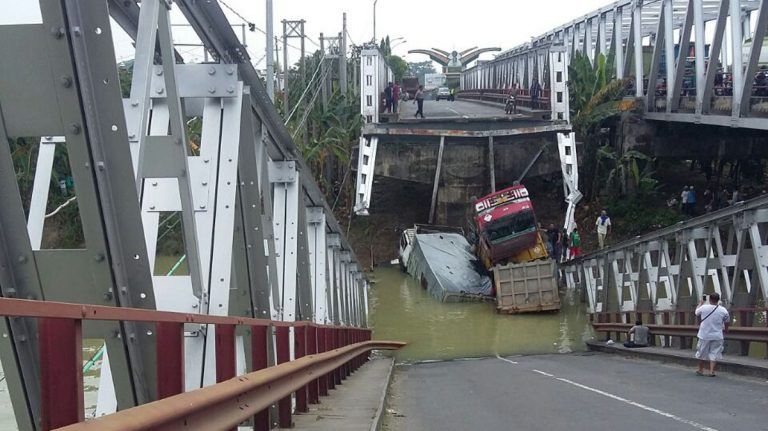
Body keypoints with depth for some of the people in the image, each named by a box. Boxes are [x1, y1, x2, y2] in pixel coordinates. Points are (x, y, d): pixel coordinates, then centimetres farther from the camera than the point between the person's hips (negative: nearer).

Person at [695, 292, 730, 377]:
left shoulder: (703, 308, -11)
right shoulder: (723, 310, -7)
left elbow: (696, 312, 11)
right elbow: (727, 321, 7)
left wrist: (701, 303, 27)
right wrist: (725, 329, 27)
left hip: (704, 335, 0)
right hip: (717, 336, 0)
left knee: (702, 353, 14)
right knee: (714, 353, 7)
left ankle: (700, 370, 27)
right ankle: (711, 371, 0)